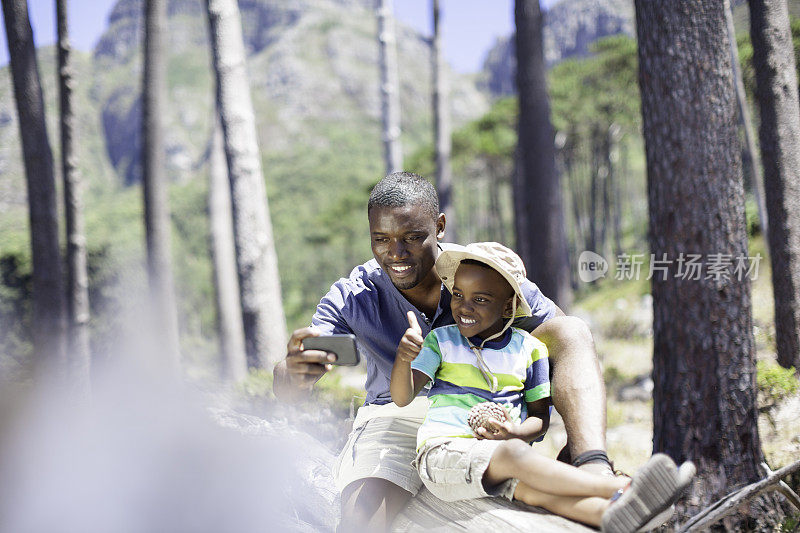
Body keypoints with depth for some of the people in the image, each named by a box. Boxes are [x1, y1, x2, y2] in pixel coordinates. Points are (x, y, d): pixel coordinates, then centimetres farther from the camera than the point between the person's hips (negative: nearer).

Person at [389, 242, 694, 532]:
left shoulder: (529, 349, 11)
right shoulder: (441, 341, 8)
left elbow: (540, 415, 12)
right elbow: (402, 397, -1)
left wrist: (517, 433, -11)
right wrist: (404, 358, -22)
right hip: (443, 451, -3)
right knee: (514, 454, -34)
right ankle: (621, 489, -45)